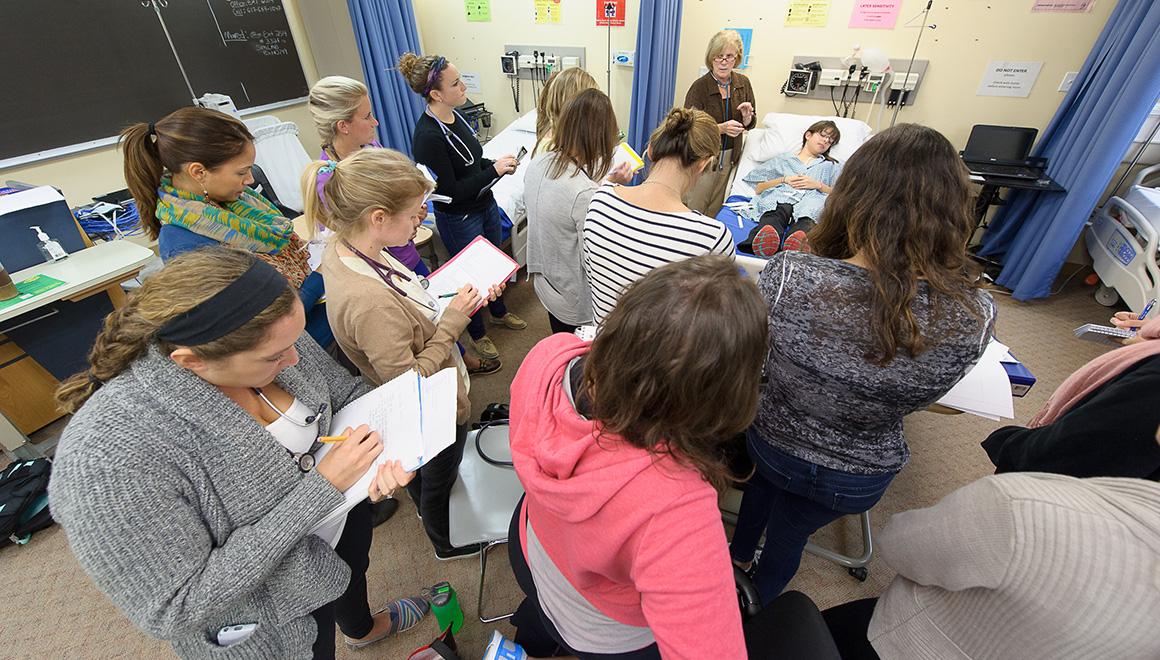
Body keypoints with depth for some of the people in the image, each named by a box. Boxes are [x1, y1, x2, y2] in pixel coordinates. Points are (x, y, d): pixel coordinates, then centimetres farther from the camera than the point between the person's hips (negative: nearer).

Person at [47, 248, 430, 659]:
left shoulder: (272, 337, -22)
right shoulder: (107, 457, -38)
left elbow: (349, 393, -5)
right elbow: (178, 609, -31)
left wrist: (382, 448, -26)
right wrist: (321, 486, -36)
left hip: (342, 524, 7)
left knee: (352, 580, 37)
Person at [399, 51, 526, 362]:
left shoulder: (453, 117, 0)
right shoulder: (428, 136, -26)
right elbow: (449, 192, -25)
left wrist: (497, 164, -4)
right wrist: (494, 170, -23)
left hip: (485, 205, 8)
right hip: (459, 219, -8)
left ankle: (498, 311, 49)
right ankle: (477, 333, 34)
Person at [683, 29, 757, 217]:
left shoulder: (743, 83, 1)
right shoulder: (699, 87, -15)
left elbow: (750, 124, 9)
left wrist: (747, 117, -14)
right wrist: (721, 128, -28)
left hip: (730, 158, 5)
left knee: (714, 213, 14)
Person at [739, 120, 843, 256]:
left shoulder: (831, 166, 37)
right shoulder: (783, 158, 33)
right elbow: (758, 188, 20)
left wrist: (818, 185, 4)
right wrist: (784, 179, 5)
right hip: (781, 197, 0)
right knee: (780, 209, -40)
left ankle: (799, 240, -70)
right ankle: (767, 234, -71)